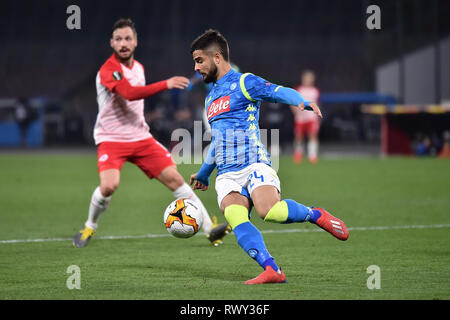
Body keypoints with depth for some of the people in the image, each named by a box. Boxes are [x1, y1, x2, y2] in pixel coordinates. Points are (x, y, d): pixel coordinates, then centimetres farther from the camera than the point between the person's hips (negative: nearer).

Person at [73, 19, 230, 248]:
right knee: (109, 186, -27)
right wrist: (166, 85, -36)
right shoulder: (108, 70, -15)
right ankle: (89, 227, 2)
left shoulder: (138, 67, 11)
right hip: (111, 139, -6)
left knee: (174, 178, -3)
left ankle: (210, 228, -1)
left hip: (140, 137, 6)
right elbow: (129, 93, -32)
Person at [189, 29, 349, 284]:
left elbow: (282, 92, -12)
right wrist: (203, 174, 50)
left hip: (255, 164, -6)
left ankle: (315, 214, -2)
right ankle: (272, 270, -35)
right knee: (235, 217, -28)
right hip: (227, 175, 6)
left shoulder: (244, 82, 4)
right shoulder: (211, 97, 26)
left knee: (269, 211, -32)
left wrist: (303, 102, -34)